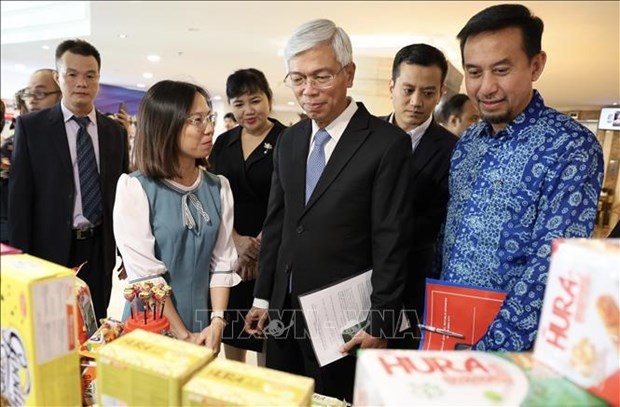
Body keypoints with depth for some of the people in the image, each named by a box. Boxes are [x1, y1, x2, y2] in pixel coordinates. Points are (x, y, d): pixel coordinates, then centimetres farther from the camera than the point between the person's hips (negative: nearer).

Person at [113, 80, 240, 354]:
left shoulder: (219, 187, 0)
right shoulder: (134, 187, -14)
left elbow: (222, 261, -2)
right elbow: (145, 274, -17)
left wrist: (217, 322, -12)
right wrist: (183, 336, -16)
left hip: (203, 325, 4)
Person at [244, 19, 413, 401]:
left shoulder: (387, 143, -13)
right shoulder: (289, 140, 6)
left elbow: (391, 242, -13)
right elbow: (276, 224, 8)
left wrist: (379, 324, -11)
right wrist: (263, 297, 10)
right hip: (284, 312, 6)